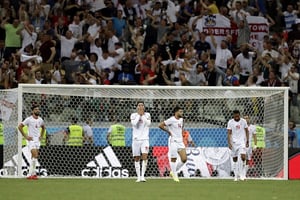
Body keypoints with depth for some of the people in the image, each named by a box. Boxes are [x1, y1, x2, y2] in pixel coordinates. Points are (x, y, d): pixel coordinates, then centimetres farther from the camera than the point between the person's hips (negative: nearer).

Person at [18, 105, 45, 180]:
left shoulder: (40, 120, 9)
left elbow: (43, 127, 29)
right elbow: (19, 126, -8)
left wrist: (41, 136, 15)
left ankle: (32, 173, 15)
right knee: (35, 156, -17)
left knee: (34, 157, 8)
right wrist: (25, 136, -10)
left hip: (37, 140, 6)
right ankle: (32, 174, -15)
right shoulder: (29, 119, -10)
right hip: (31, 140, -6)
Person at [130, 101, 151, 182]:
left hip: (145, 139, -1)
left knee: (145, 156, -17)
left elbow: (148, 123, -10)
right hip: (136, 139, 1)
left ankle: (143, 175, -18)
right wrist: (139, 115, -10)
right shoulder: (133, 115, 4)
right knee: (137, 159, 3)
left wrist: (143, 115, -8)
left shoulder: (147, 115, 6)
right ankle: (138, 176, 9)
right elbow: (134, 123, -14)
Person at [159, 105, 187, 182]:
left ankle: (173, 171, 15)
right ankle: (174, 175, 6)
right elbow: (160, 125, -13)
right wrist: (168, 131, -7)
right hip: (173, 141, -7)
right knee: (173, 159, -4)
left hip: (180, 141, 7)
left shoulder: (181, 119, 11)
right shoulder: (171, 120, -12)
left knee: (184, 159, -2)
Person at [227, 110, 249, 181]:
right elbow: (229, 133, -4)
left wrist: (247, 141, 5)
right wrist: (229, 143, -13)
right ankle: (236, 176, 12)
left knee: (243, 157, -18)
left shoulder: (243, 121, 1)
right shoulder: (230, 122, -2)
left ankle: (241, 174, -7)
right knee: (235, 159, 4)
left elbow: (247, 131, 10)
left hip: (242, 142, 0)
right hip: (234, 143, 0)